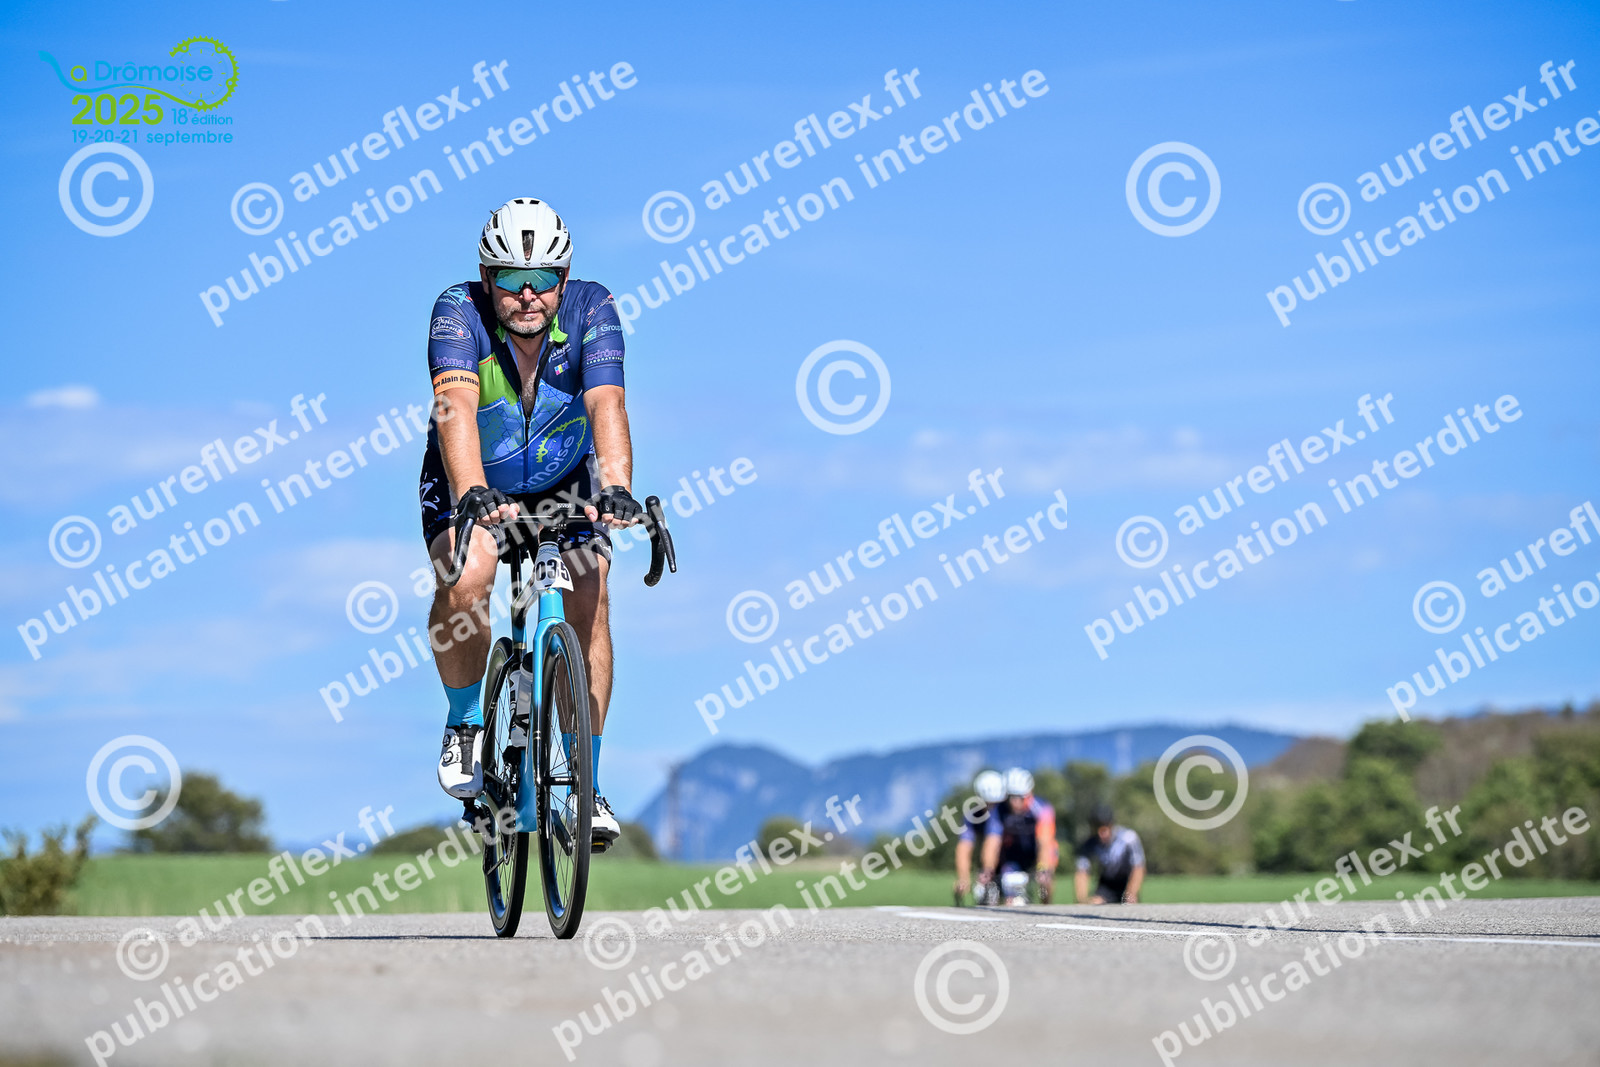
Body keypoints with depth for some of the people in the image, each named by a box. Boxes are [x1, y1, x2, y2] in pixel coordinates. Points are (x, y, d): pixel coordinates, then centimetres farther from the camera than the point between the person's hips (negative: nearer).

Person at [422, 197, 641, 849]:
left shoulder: (591, 309, -23)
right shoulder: (459, 310, -26)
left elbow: (607, 404, -36)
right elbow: (456, 404, -40)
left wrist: (615, 490, -54)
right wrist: (473, 494, -57)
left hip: (565, 481, 1)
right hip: (472, 483, -1)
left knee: (588, 599, -18)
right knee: (464, 580, -30)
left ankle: (585, 785, -5)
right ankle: (466, 721, -3)